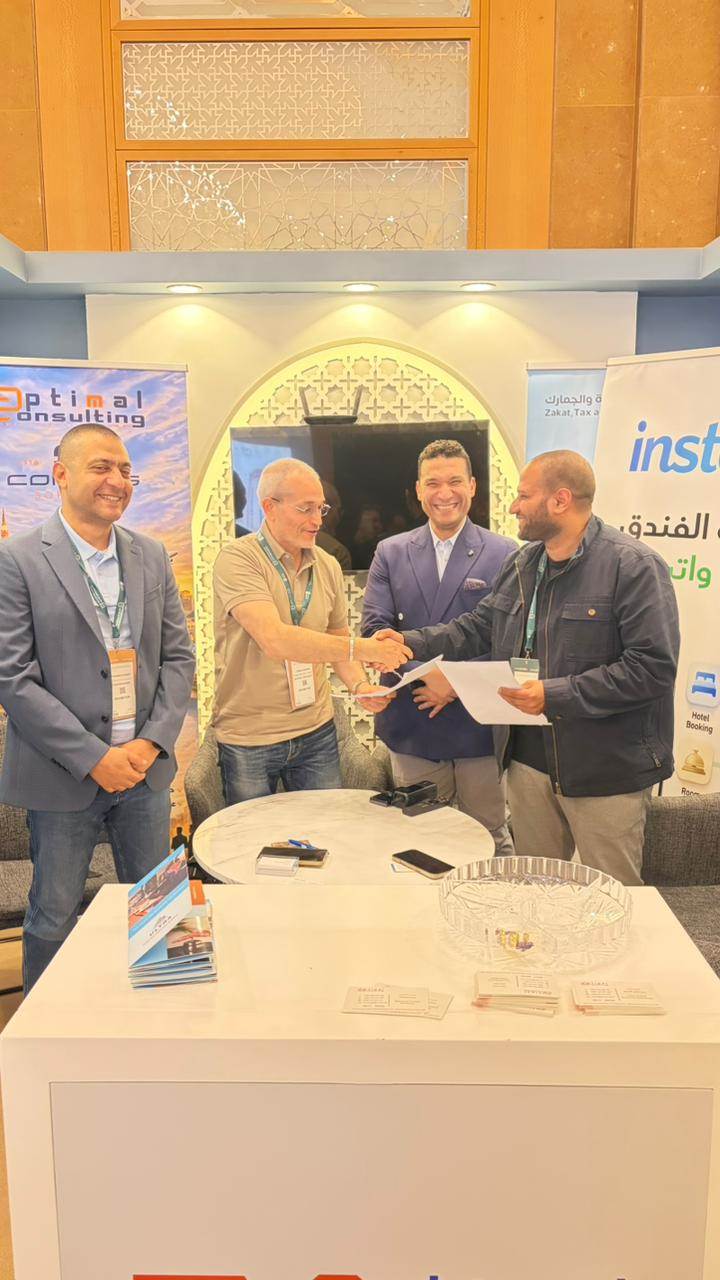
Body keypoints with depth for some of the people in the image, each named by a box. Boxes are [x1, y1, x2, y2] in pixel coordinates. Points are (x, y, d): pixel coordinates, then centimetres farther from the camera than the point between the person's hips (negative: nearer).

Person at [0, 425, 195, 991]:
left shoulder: (152, 555, 6)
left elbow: (179, 655, 6)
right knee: (54, 919, 11)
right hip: (63, 776, -4)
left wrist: (153, 741, -7)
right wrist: (94, 758, -15)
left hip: (145, 768, 4)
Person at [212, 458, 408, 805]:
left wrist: (360, 686, -8)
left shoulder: (328, 566, 4)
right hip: (248, 739, -4)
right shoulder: (237, 559, -15)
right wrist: (363, 648, -34)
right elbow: (274, 639, -29)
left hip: (316, 733, 5)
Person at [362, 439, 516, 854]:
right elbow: (374, 630, -2)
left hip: (480, 726, -2)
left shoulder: (504, 555, 0)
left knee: (490, 841, 11)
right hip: (412, 726, 2)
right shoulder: (391, 553, 7)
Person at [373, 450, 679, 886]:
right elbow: (481, 625, 15)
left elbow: (653, 667, -22)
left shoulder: (635, 567, -16)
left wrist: (555, 695, -25)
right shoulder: (522, 563, 9)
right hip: (529, 758, 7)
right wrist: (412, 643, 2)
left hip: (607, 768, -6)